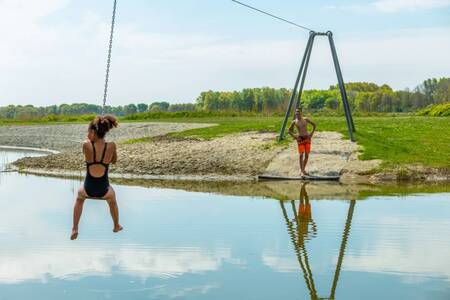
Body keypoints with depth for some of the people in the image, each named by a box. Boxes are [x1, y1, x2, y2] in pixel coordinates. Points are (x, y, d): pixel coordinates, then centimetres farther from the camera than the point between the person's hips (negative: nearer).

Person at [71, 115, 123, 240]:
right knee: (112, 197, 38)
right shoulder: (111, 146, -15)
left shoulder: (86, 145, -18)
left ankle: (75, 229, 34)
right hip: (104, 191, 0)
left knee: (79, 196, 37)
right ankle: (116, 226, 53)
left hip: (88, 190, 0)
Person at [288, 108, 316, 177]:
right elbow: (289, 130, 13)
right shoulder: (294, 122, 2)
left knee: (307, 155, 4)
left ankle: (304, 169, 18)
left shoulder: (306, 119, 4)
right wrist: (294, 136, -1)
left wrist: (312, 133, 3)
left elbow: (314, 125, 13)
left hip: (307, 138, 2)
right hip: (300, 139, -2)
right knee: (301, 155, -11)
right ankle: (301, 171, -9)